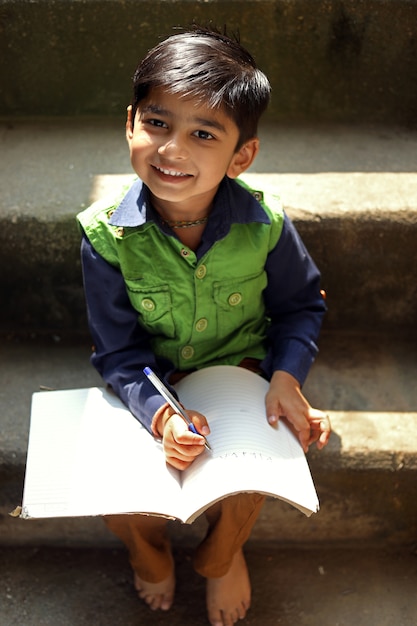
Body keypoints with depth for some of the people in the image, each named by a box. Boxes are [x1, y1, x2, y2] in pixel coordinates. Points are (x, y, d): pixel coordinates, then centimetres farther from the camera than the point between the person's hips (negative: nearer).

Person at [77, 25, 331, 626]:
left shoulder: (264, 224, -21)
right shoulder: (107, 235, -22)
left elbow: (301, 304, -2)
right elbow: (118, 349, -15)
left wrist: (287, 376, -19)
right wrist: (161, 415, -31)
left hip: (240, 369, 0)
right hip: (149, 384, 0)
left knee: (242, 494, -18)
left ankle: (222, 558, 23)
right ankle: (151, 559, 28)